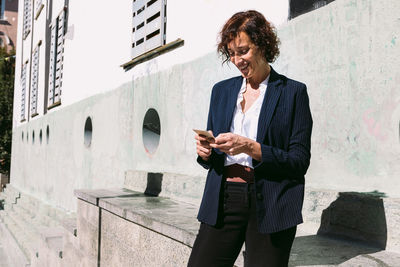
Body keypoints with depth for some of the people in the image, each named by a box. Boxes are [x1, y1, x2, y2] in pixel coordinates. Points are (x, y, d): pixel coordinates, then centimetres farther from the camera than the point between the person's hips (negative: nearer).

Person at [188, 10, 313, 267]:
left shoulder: (293, 92, 1)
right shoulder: (221, 90, 14)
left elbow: (300, 161, -5)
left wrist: (251, 148, -17)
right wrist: (205, 153, -5)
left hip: (270, 207, -3)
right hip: (222, 202, 4)